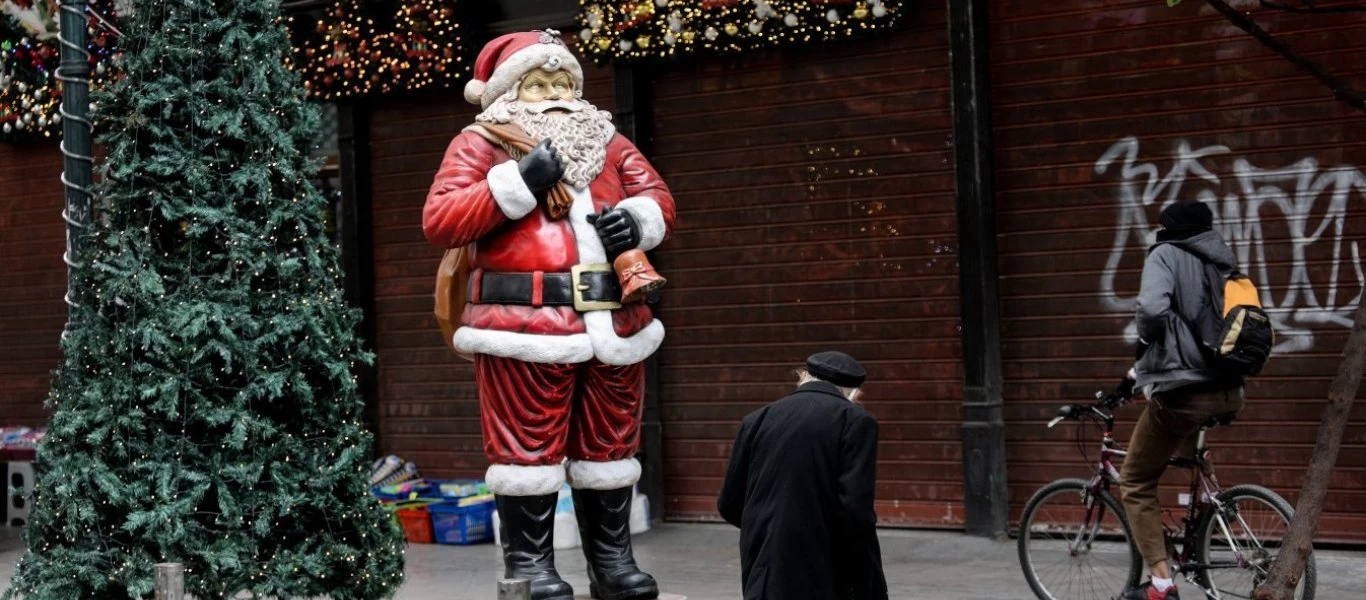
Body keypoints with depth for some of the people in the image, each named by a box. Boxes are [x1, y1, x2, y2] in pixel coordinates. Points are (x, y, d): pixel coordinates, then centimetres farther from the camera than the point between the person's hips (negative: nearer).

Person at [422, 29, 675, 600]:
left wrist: (636, 218, -6)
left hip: (613, 322, 5)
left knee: (609, 446, 11)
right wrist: (518, 182, -15)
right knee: (528, 447, -2)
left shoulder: (605, 140, 21)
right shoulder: (481, 142, 5)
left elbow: (658, 197, 18)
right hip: (526, 324, -5)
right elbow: (439, 221, -7)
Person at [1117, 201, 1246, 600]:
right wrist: (1139, 371, 28)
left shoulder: (1166, 254, -2)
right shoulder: (1222, 263, 18)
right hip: (1230, 393, 7)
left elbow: (1153, 309, -22)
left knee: (1135, 484, 8)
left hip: (1183, 392, -7)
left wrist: (1144, 343, 0)